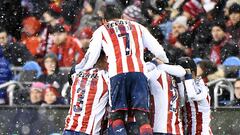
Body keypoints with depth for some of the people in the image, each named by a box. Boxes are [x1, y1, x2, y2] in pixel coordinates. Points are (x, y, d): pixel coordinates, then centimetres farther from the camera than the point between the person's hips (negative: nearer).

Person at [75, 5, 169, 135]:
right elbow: (157, 49, 26)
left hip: (117, 74, -1)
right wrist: (165, 61, 47)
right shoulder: (138, 27, 28)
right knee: (141, 115, -2)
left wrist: (77, 69, 36)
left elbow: (91, 58, 17)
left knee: (117, 115, 3)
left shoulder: (101, 31, 22)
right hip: (138, 72, 1)